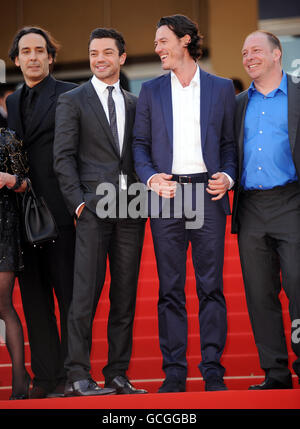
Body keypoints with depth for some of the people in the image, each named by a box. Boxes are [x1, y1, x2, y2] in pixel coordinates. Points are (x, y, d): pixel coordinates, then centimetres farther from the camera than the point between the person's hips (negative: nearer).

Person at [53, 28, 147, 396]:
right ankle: (78, 376, -6)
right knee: (86, 292, -8)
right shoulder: (72, 101, 6)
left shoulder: (134, 104, 17)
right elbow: (63, 157, 0)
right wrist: (78, 201, -10)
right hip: (93, 207, -4)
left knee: (125, 294, 4)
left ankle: (117, 374, 9)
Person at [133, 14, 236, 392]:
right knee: (170, 287, 2)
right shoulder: (151, 91, 12)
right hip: (167, 194, 1)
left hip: (208, 194, -1)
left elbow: (230, 143, 11)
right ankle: (174, 370, 7)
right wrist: (151, 177, -7)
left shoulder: (221, 88, 10)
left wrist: (227, 176, -6)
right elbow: (140, 144, 10)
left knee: (211, 286, -1)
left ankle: (213, 369, 4)